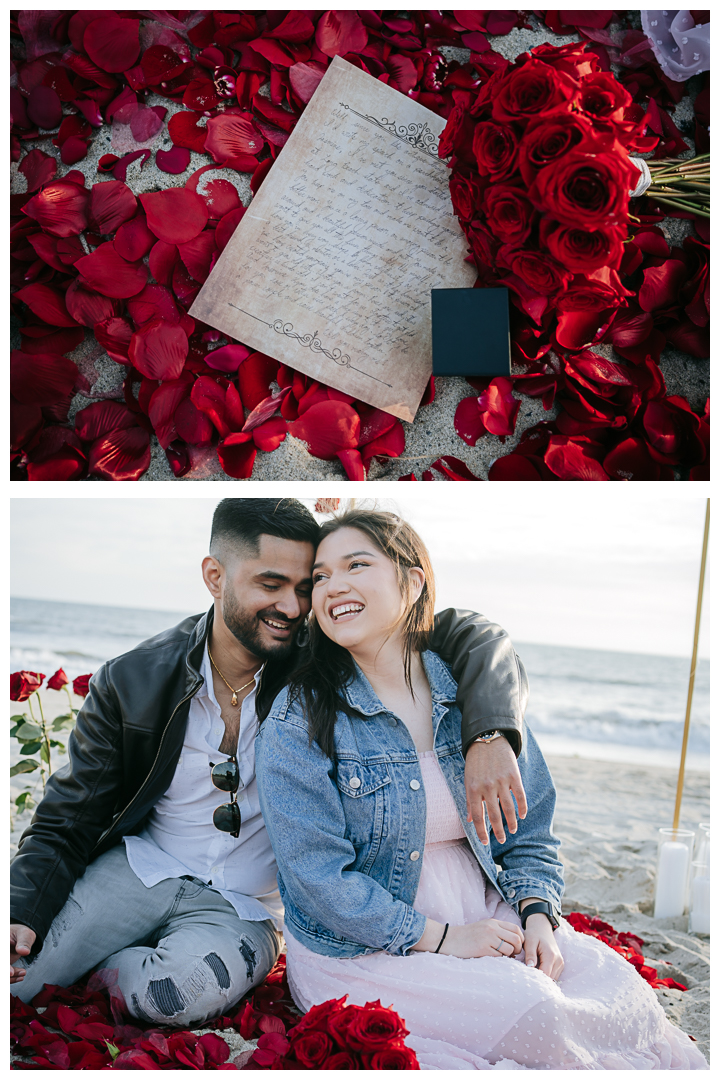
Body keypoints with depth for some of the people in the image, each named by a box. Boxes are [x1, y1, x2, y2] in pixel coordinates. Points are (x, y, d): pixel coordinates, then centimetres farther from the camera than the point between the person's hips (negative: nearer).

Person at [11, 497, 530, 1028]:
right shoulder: (129, 684, -9)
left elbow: (469, 635, -15)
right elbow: (66, 825, -2)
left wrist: (490, 735, -35)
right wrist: (20, 917, -21)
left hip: (244, 908, 0)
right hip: (139, 867, 1)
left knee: (190, 988, -33)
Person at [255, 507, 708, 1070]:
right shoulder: (297, 721, -11)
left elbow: (530, 832, 9)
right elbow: (318, 874, -15)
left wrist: (538, 916, -9)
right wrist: (441, 938, -18)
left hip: (490, 918, 5)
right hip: (364, 949, -4)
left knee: (622, 992, -16)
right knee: (533, 1013, -25)